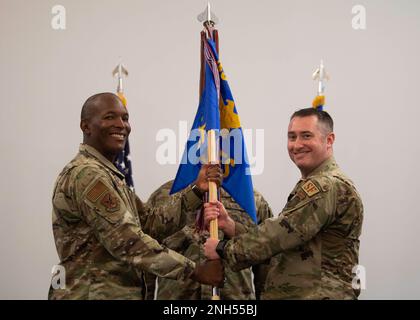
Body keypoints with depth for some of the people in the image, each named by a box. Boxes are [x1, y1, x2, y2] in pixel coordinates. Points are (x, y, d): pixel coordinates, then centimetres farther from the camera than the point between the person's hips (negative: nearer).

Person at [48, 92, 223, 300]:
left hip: (117, 293, 9)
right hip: (93, 294, -9)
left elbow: (149, 220, 9)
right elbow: (127, 243, -23)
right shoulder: (87, 174, -17)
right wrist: (195, 271, -19)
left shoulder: (107, 174, 16)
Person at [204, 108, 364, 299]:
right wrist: (228, 225, -2)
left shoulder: (328, 186, -15)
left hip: (319, 294, -9)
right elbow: (282, 238, 10)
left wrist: (223, 249, -9)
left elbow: (282, 234, -19)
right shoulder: (312, 186, 18)